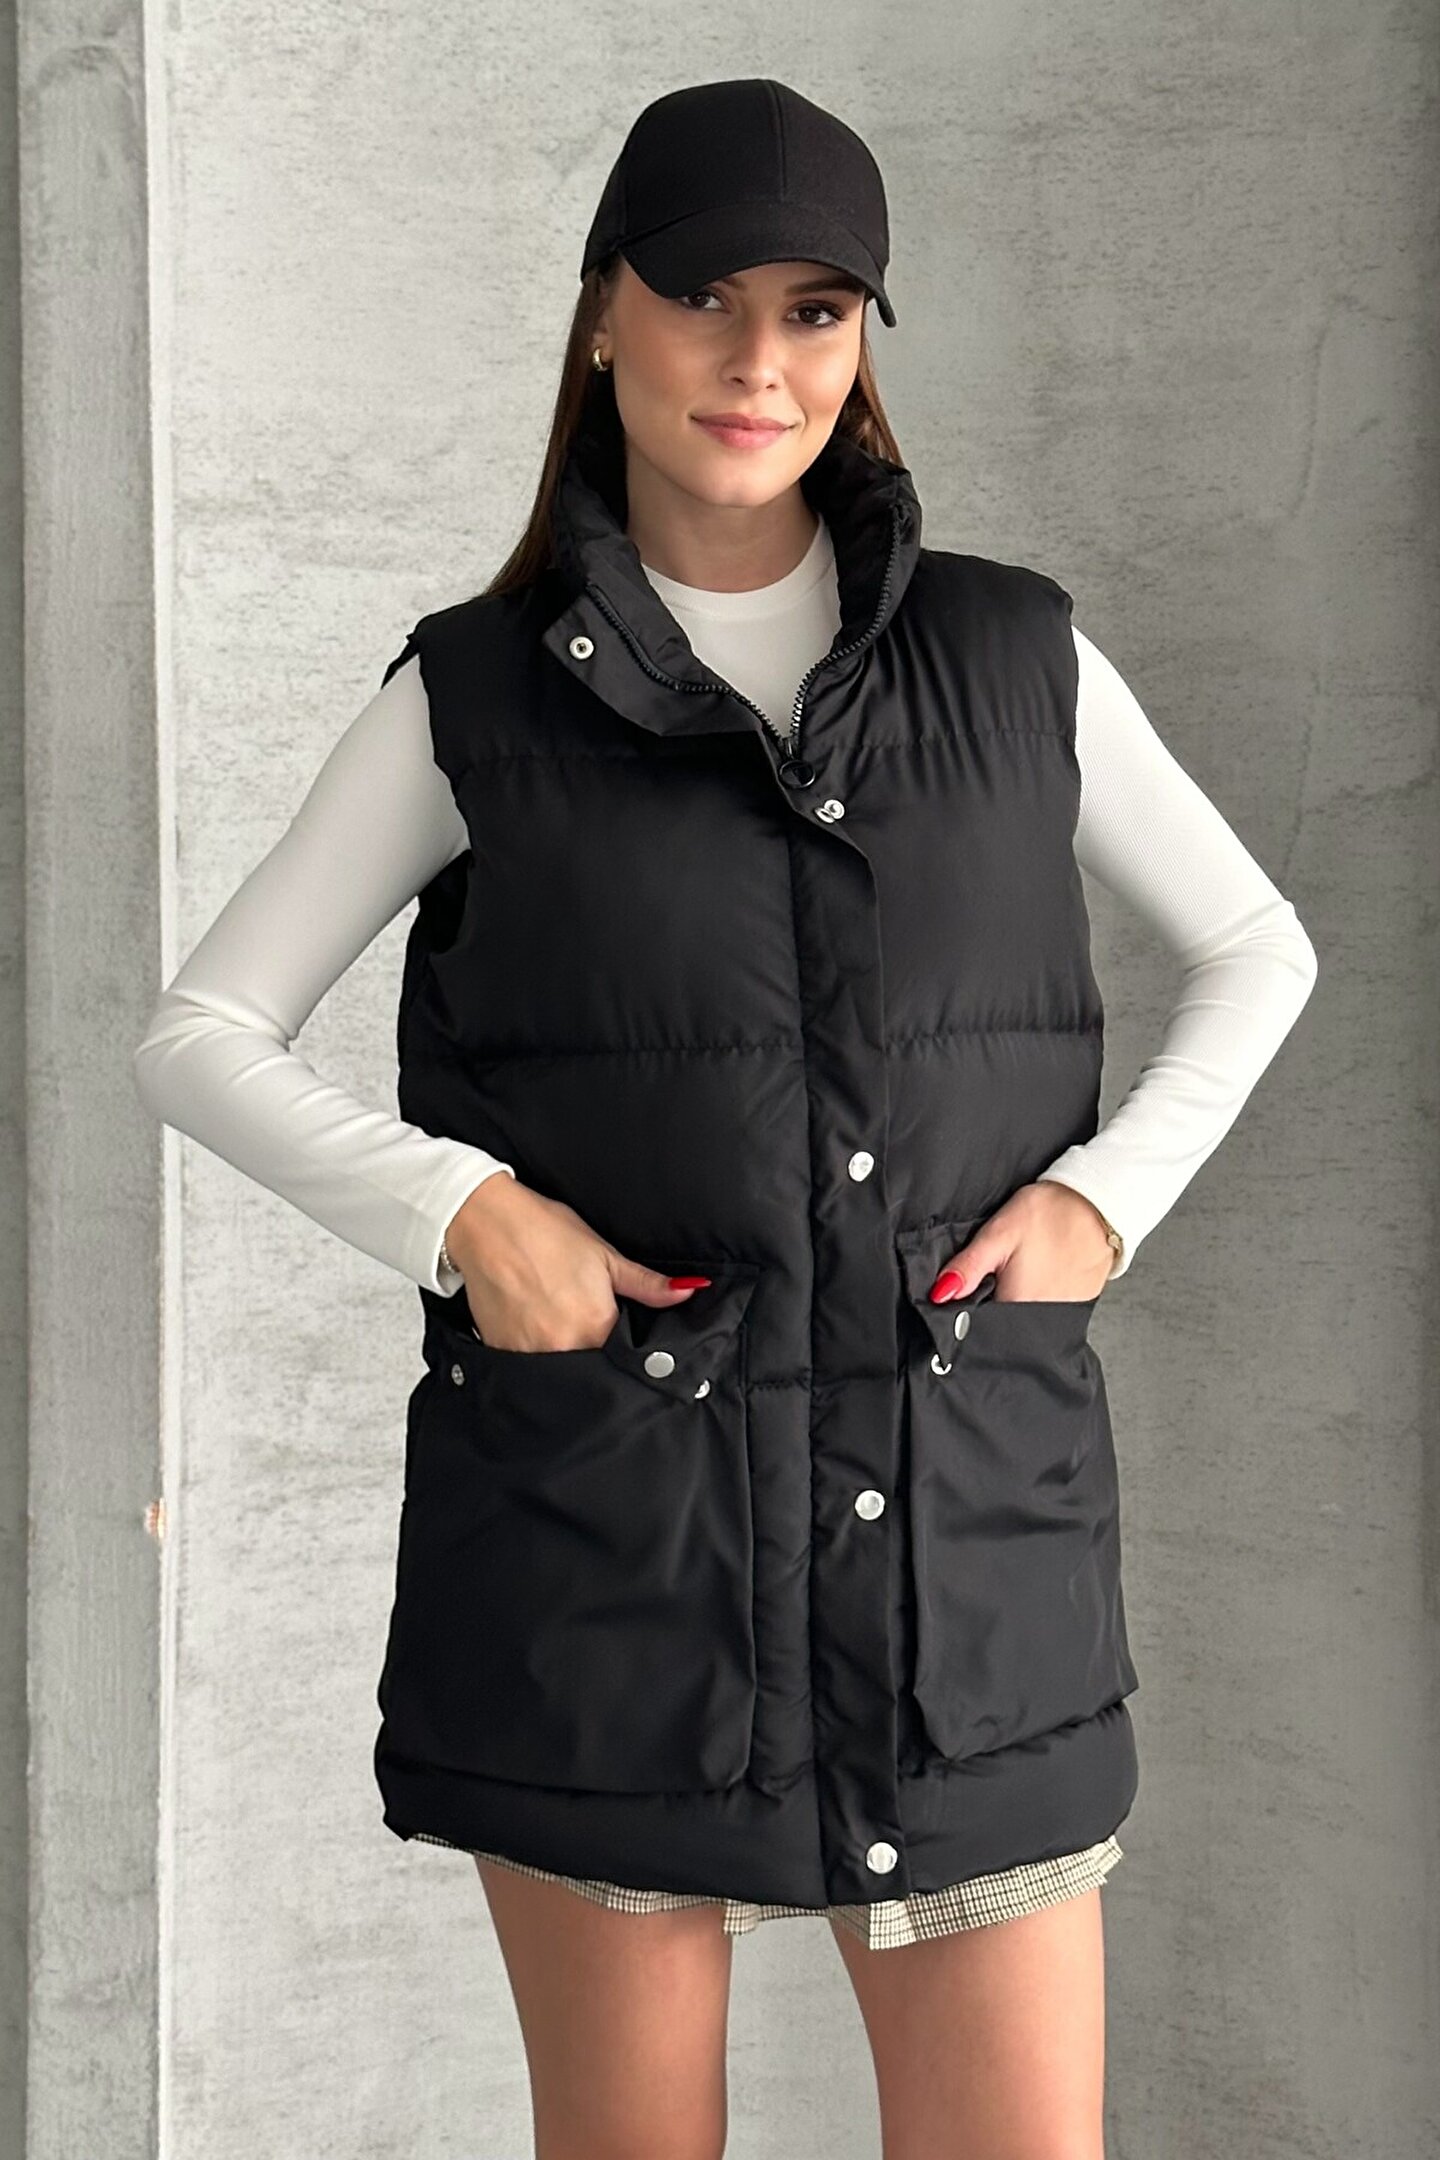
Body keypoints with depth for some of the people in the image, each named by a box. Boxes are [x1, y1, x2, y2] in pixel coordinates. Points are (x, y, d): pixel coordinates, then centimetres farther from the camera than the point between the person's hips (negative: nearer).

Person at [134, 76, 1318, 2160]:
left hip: (961, 1538, 1)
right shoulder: (480, 698, 2)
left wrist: (1104, 1197, 0)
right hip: (598, 1531, -1)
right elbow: (200, 1036, 3)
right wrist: (453, 1210, -13)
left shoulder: (1015, 659, 5)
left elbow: (1255, 948, 17)